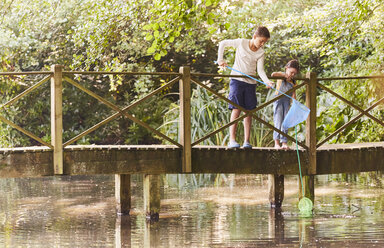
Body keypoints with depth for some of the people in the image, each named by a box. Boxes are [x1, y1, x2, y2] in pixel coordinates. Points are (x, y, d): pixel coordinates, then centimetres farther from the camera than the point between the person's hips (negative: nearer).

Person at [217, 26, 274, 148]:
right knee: (236, 109, -10)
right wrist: (220, 59, -5)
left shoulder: (261, 52, 0)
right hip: (237, 80, -3)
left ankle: (246, 141, 4)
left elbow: (260, 70, -6)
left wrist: (267, 81, -23)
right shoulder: (241, 43, -8)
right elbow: (223, 43, 3)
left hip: (250, 83, 3)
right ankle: (232, 140, -11)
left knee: (249, 111, 1)